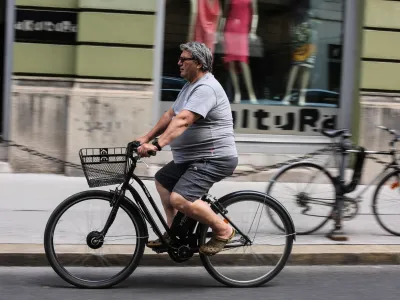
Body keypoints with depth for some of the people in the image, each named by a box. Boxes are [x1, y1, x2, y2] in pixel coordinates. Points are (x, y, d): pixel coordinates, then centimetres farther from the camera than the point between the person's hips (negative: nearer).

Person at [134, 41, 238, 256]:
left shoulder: (206, 88, -20)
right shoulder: (190, 86, 15)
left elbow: (182, 120, -32)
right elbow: (170, 115, 20)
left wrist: (157, 144, -40)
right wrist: (147, 137, 13)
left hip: (214, 158, -11)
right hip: (193, 157, 11)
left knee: (180, 199, -24)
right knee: (162, 179, 23)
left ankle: (223, 230, -7)